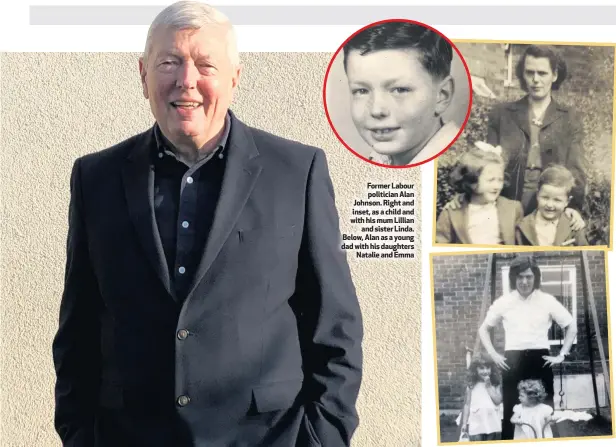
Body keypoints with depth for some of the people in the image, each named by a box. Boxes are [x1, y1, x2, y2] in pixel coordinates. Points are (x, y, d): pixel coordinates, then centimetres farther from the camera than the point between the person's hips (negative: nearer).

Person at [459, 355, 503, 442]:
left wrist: (489, 386, -8)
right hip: (476, 425, -1)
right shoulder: (471, 386, 3)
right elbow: (467, 405, 6)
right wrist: (464, 423, 4)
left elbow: (498, 401, -9)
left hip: (493, 425, 1)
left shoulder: (495, 385, 4)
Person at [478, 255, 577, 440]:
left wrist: (562, 355, 2)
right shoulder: (504, 302, 3)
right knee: (511, 410, 3)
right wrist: (493, 354, 4)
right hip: (513, 360, 0)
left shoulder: (547, 300, 2)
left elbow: (571, 326, 9)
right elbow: (483, 328, 14)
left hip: (540, 359, 0)